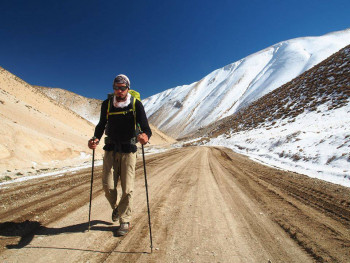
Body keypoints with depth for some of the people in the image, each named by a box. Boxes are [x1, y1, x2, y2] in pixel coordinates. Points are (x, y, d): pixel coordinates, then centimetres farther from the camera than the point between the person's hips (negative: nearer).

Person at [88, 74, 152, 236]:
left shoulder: (136, 104, -7)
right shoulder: (107, 104, 2)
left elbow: (145, 126, -16)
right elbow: (101, 125, 10)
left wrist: (146, 135, -40)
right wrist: (96, 138, -11)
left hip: (128, 150, -2)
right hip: (110, 149, 3)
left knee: (127, 188, 0)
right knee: (108, 186, 2)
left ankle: (125, 221, 19)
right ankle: (115, 207, 35)